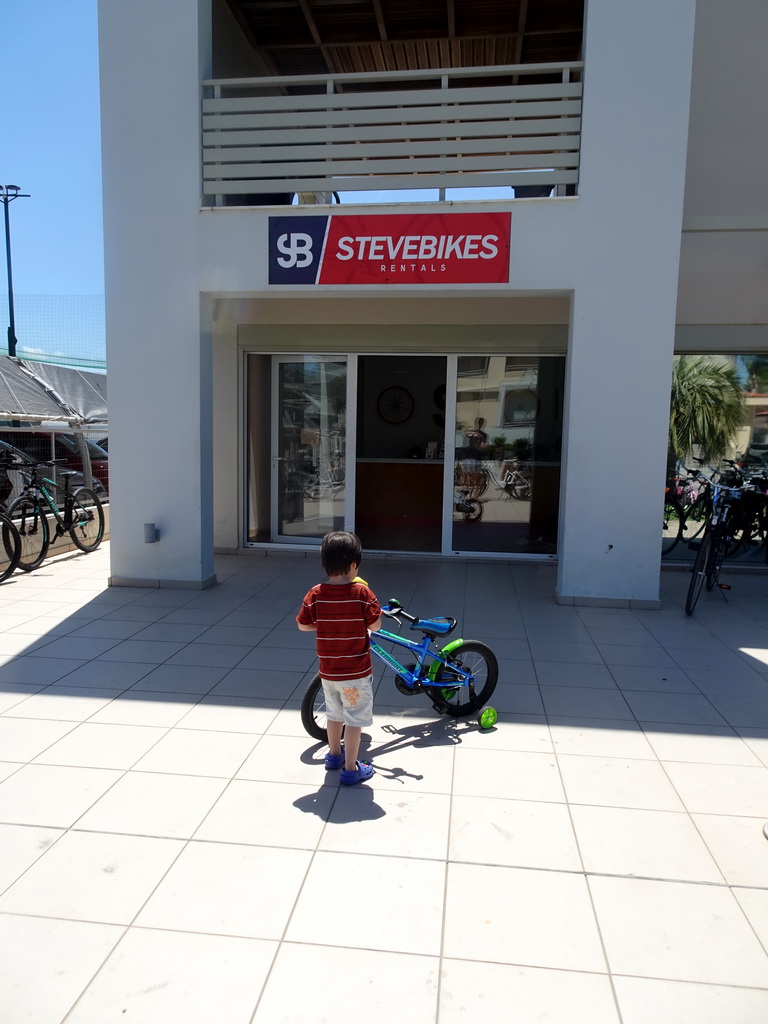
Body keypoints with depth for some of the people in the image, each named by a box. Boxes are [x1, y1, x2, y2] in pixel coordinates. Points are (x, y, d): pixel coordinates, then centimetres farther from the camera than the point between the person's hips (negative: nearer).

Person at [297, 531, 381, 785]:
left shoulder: (316, 594, -10)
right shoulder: (362, 593, -18)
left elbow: (303, 625, -1)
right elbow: (375, 625, -11)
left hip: (328, 671, 4)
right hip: (356, 672, -4)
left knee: (335, 713, 25)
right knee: (355, 719, 9)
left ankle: (334, 754, 44)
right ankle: (350, 768, 17)